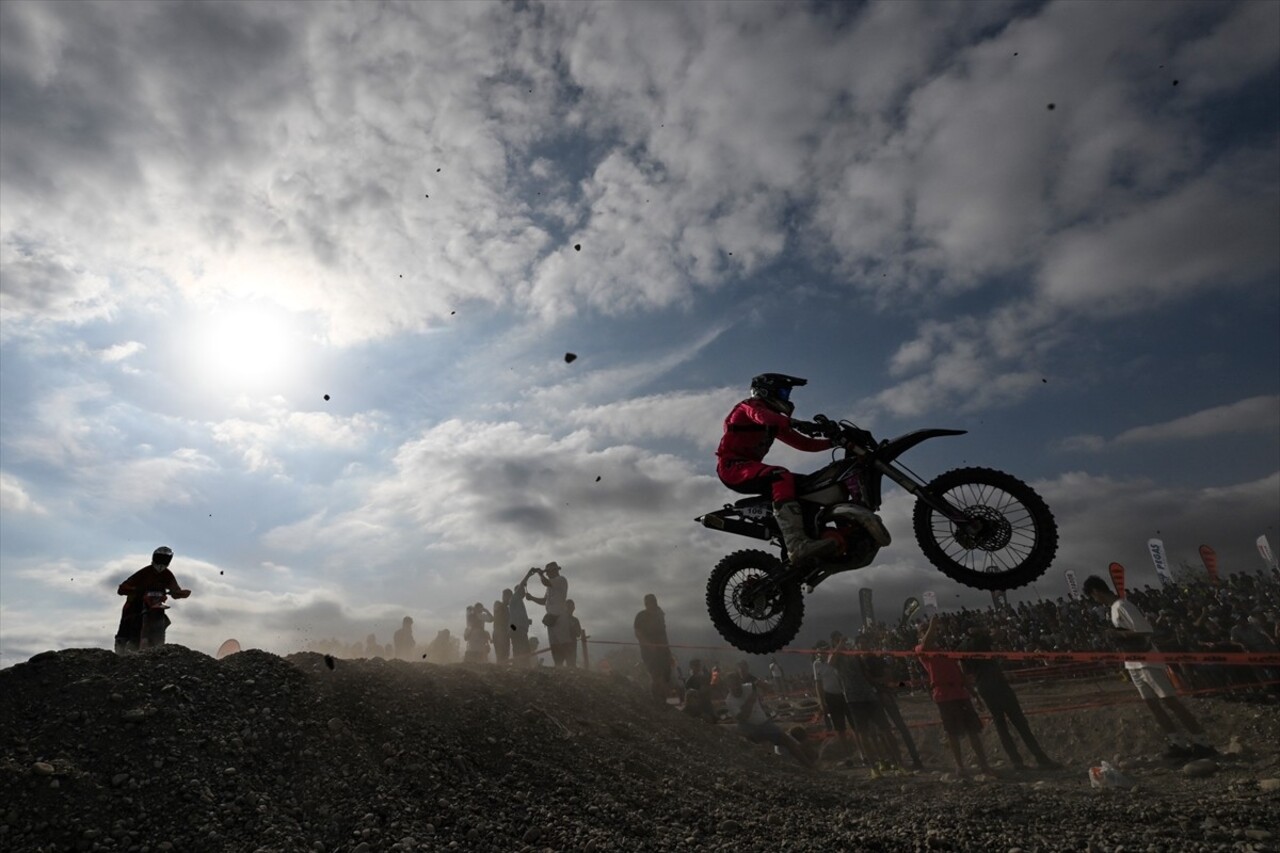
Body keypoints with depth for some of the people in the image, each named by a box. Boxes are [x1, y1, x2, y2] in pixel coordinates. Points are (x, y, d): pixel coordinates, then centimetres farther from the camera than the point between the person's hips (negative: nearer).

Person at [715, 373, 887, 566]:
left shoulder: (775, 423, 26)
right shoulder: (750, 405, 1)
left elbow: (804, 443, 18)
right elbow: (763, 417, -25)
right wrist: (796, 423, -42)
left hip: (749, 468, 10)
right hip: (733, 466, -10)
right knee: (781, 476, -36)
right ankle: (797, 544, -50)